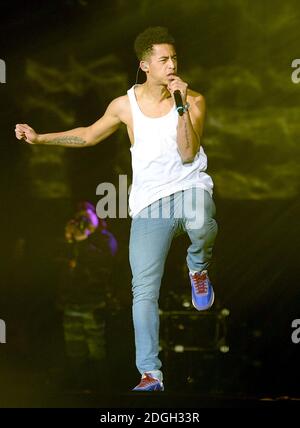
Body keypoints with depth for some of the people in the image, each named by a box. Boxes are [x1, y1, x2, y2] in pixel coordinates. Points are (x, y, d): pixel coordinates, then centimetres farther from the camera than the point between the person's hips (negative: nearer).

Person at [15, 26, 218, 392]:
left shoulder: (193, 100, 1)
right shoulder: (125, 105, 6)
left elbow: (188, 154, -11)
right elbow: (89, 135, 23)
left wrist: (181, 105, -17)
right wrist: (39, 138, 18)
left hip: (189, 187, -2)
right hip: (149, 201, 2)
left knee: (201, 226, -40)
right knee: (144, 289, -10)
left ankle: (198, 266, -3)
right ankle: (150, 373, -7)